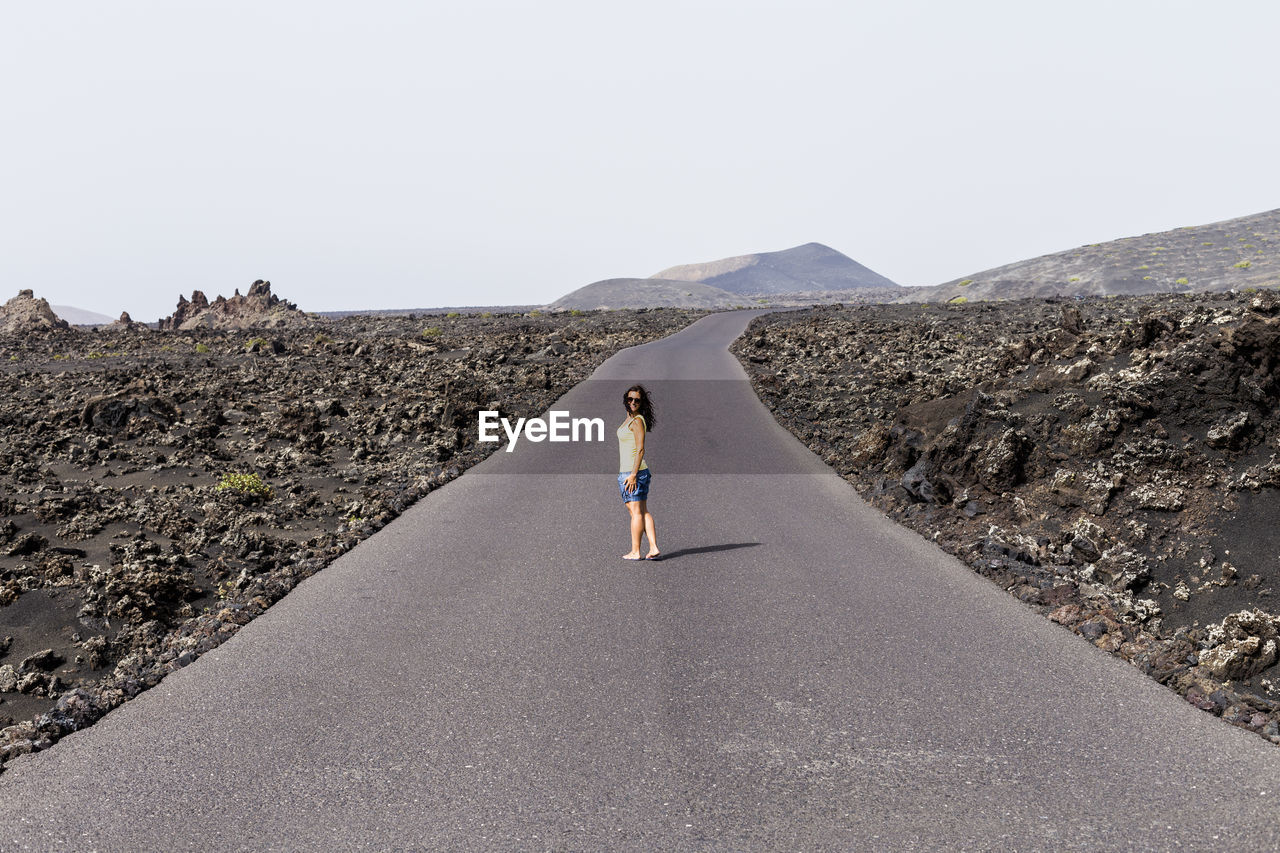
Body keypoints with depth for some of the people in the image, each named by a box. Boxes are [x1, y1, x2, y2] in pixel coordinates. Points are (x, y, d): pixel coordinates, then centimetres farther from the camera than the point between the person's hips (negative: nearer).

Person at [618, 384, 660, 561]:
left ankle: (635, 552, 4)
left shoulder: (637, 421, -12)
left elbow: (640, 449, -18)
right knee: (643, 511, 8)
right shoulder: (630, 419, 16)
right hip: (635, 471, 10)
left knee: (636, 512, -3)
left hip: (631, 472, -10)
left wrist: (633, 475, -21)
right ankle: (654, 549, 8)